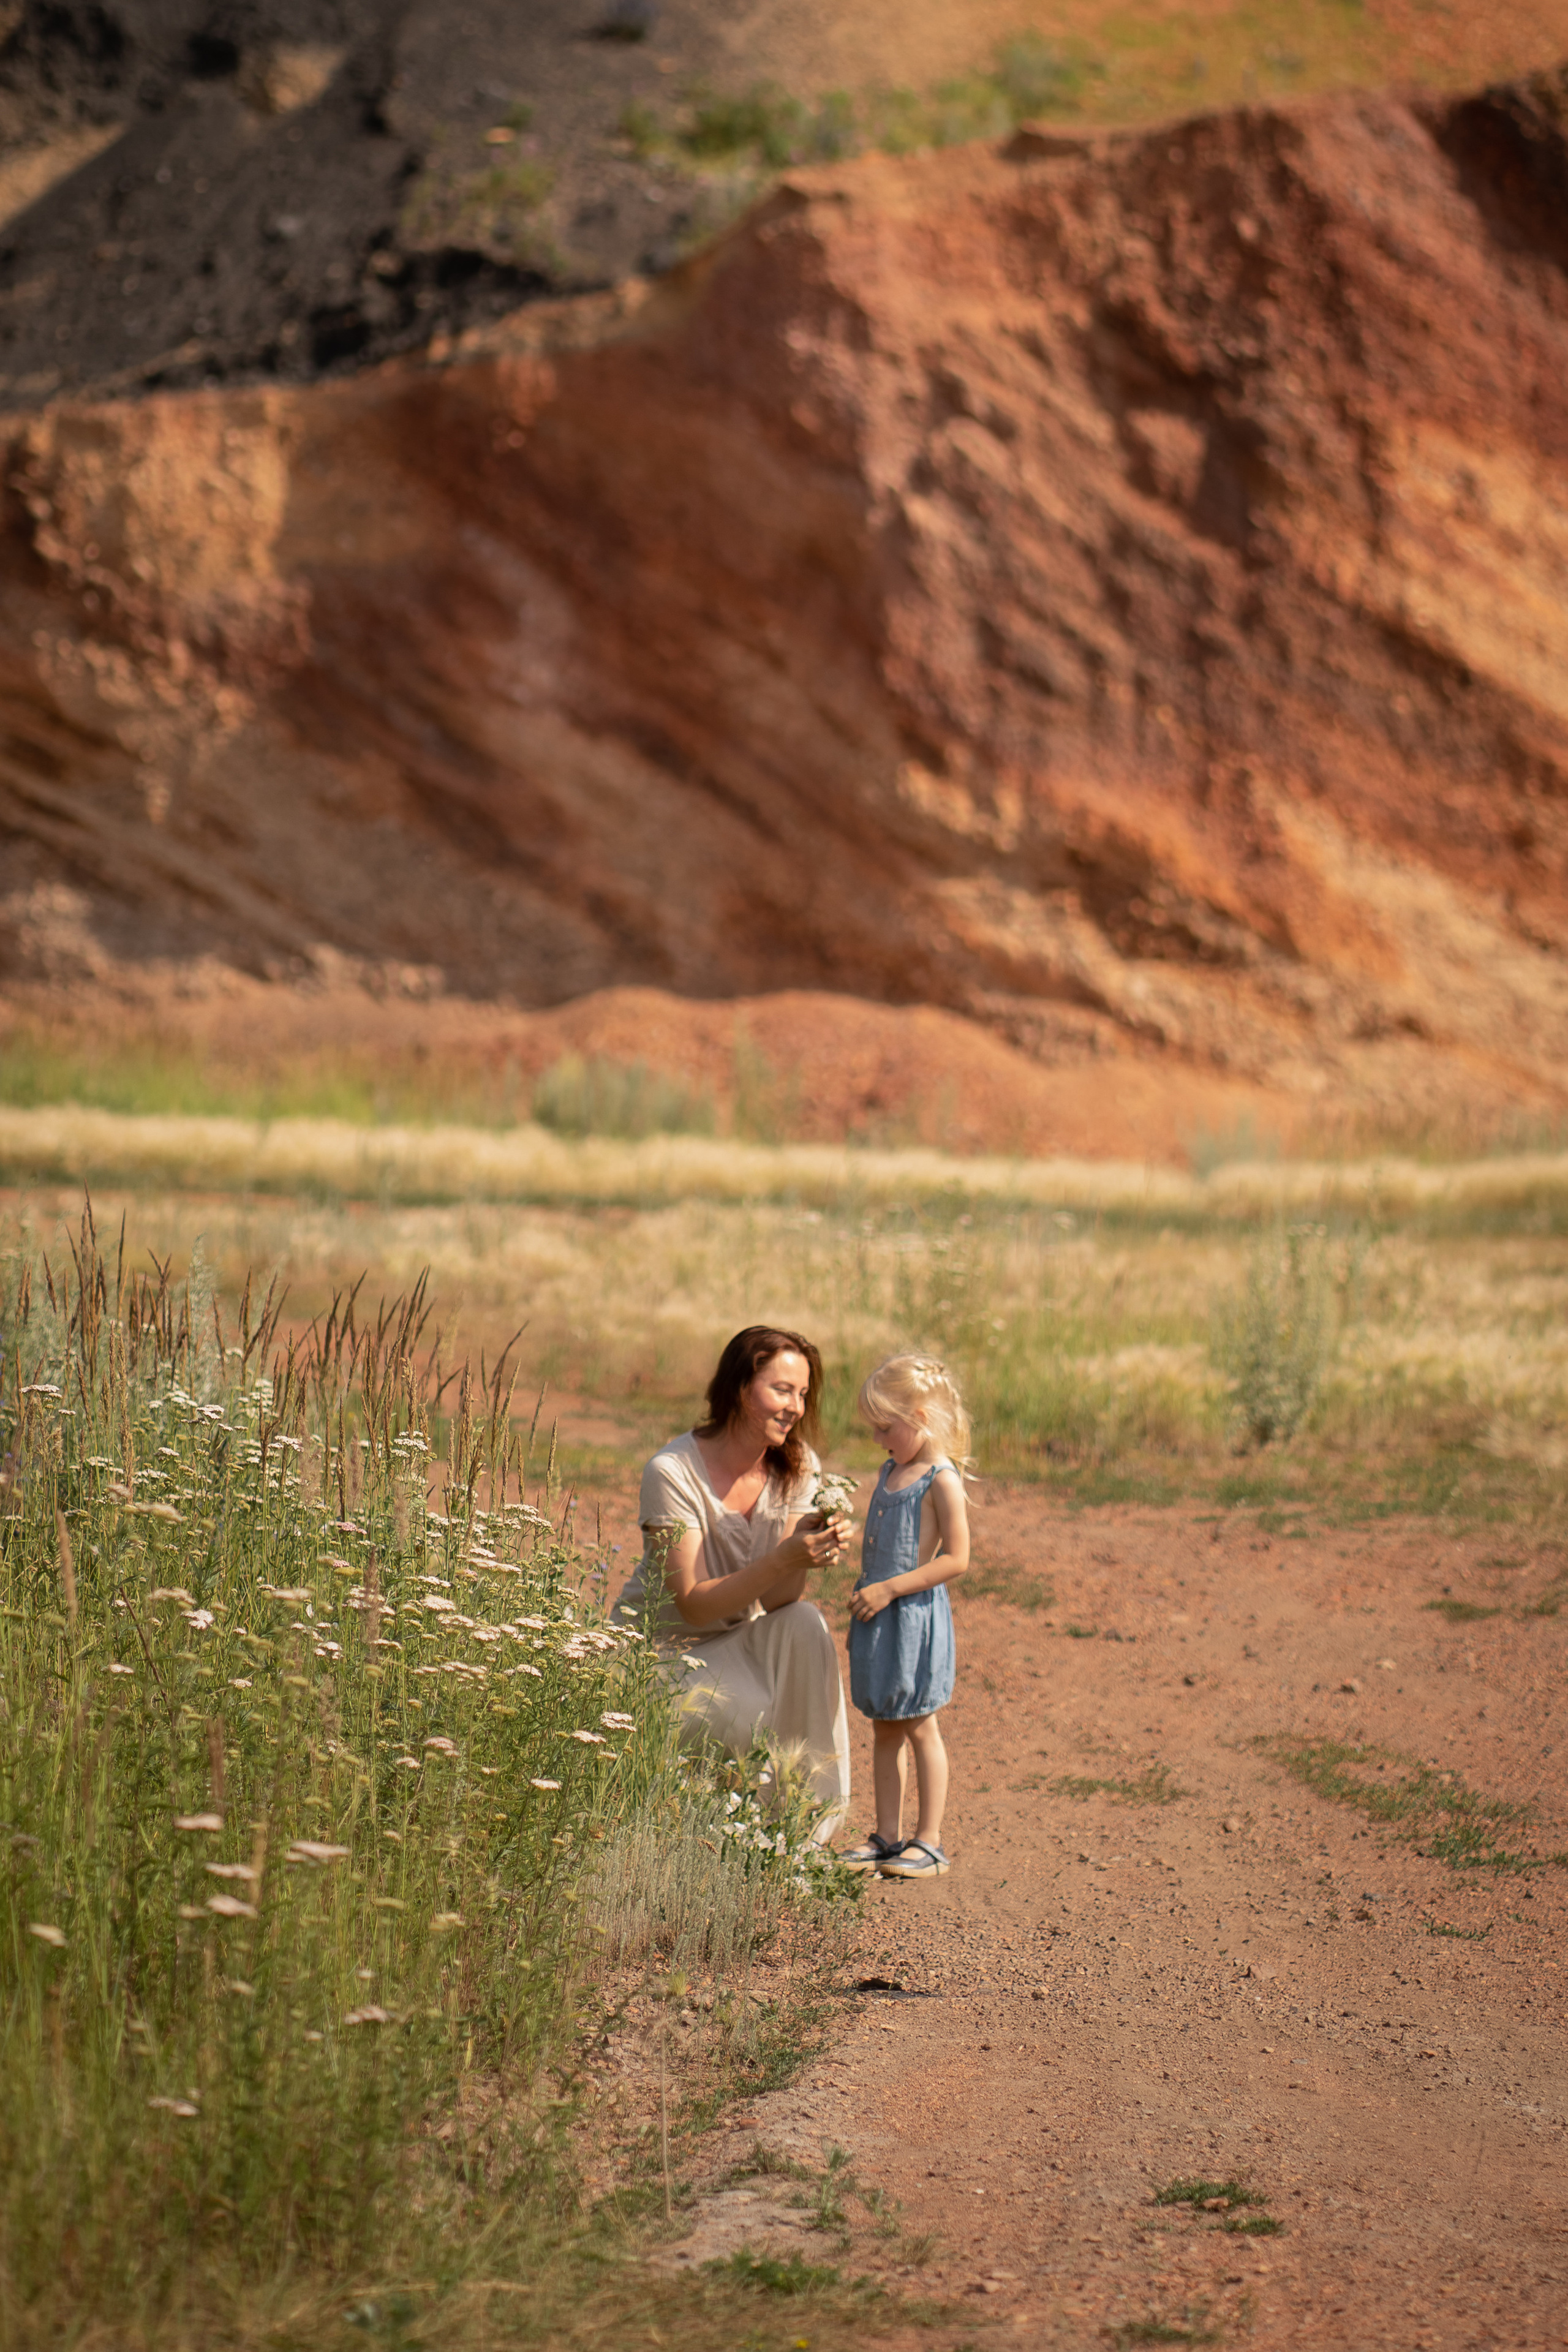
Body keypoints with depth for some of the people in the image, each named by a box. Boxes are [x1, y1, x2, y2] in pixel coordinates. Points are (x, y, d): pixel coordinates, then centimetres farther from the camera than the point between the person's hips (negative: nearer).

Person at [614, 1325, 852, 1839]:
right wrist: (783, 1559, -36)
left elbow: (779, 1598, -14)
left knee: (806, 1625, -27)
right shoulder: (673, 1473, -21)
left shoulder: (798, 1466, -6)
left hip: (743, 1639, 5)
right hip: (666, 1645, -5)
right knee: (752, 1720, -32)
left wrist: (812, 1545, -35)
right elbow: (693, 1605, -24)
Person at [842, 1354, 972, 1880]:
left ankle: (929, 1842, 6)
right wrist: (864, 1598, 16)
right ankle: (888, 1837, 17)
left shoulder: (942, 1480, -14)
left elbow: (955, 1559, -18)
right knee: (885, 1728, 11)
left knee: (920, 1728, -1)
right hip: (878, 1618, 8)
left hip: (916, 1615, -8)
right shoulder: (892, 1471, 11)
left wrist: (888, 1589, -20)